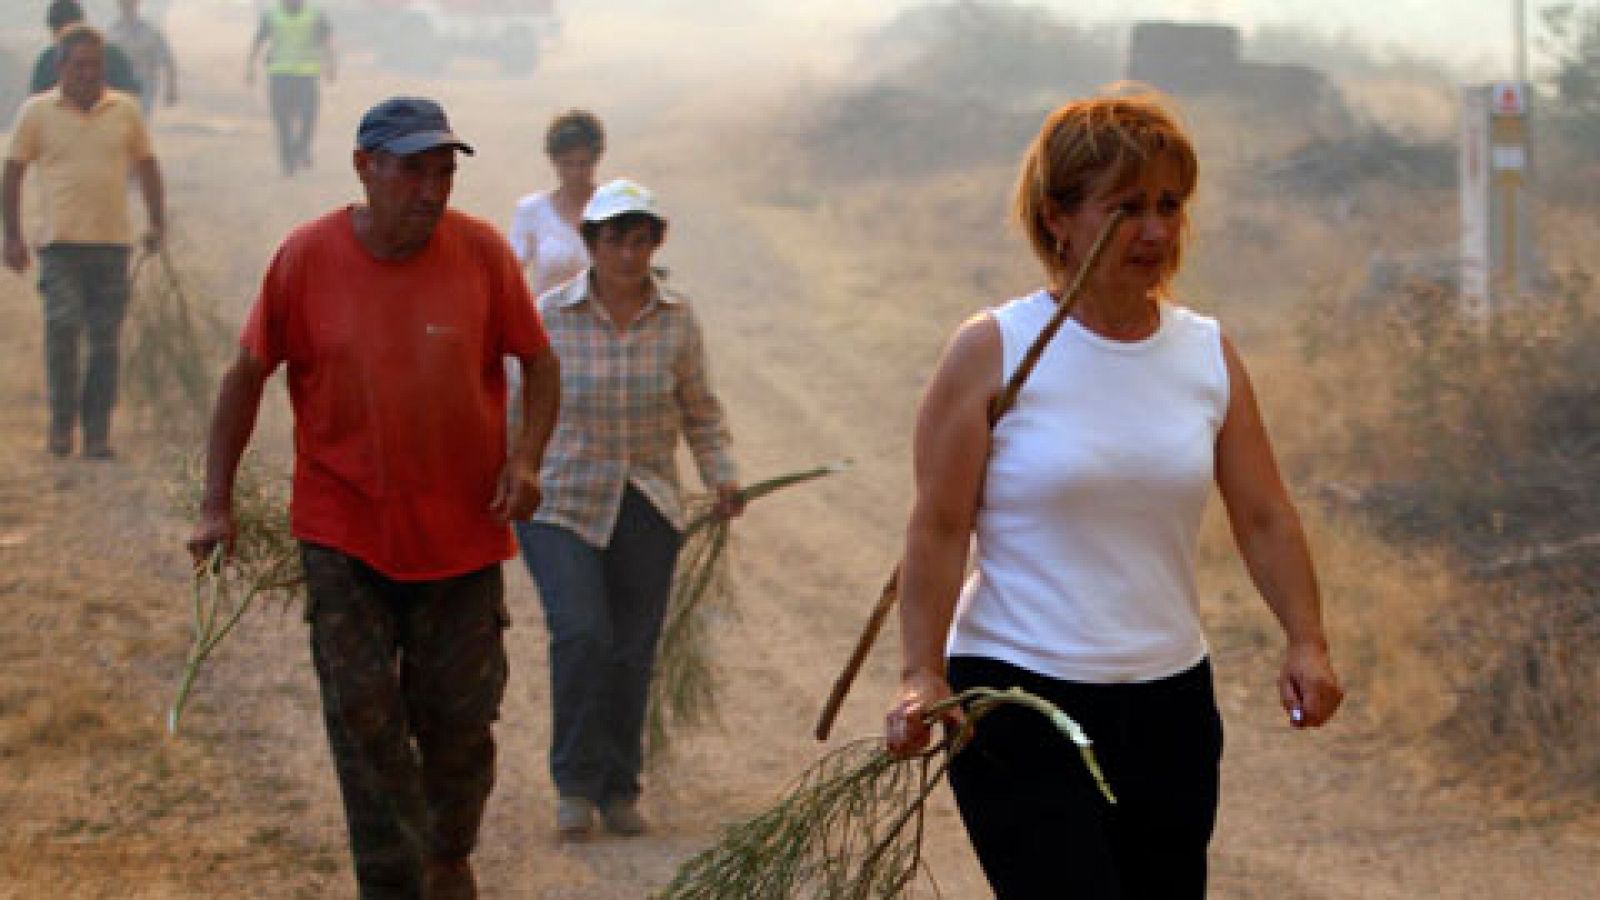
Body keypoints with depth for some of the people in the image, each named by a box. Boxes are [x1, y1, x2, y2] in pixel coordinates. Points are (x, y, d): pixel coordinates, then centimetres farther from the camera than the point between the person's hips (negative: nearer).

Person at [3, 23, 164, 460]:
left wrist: (157, 222, 7)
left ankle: (98, 433, 9)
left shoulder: (125, 110, 9)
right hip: (61, 243, -2)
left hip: (113, 243, 2)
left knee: (106, 340, 2)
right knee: (63, 326, -16)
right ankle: (61, 423, -2)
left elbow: (147, 167, 18)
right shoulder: (37, 112, 4)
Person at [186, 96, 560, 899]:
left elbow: (539, 362, 6)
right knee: (363, 715, -6)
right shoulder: (308, 258, -7)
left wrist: (525, 457, -10)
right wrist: (217, 504, -1)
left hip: (462, 529, 1)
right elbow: (247, 375, 2)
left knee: (460, 719, 8)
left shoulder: (481, 252, -5)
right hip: (343, 526, -1)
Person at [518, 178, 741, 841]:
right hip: (560, 501, -2)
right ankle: (575, 785, -3)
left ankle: (619, 791, 20)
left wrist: (723, 480, -2)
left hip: (645, 505, 3)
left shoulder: (676, 319, 1)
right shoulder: (550, 316, -6)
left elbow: (699, 411, 11)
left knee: (632, 651, 3)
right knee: (580, 634, -19)